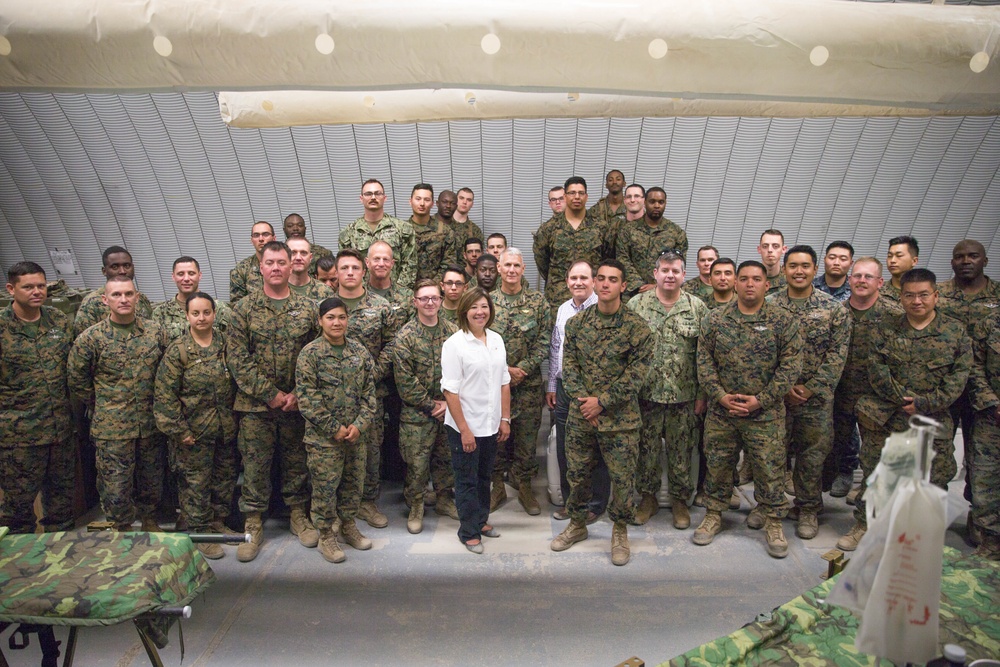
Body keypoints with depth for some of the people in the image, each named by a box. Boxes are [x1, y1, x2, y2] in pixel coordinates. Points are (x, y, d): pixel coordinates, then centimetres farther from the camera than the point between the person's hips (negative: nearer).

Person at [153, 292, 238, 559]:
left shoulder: (226, 343, 3)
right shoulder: (177, 350, -9)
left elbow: (239, 380, 13)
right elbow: (165, 395, -10)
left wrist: (234, 417, 9)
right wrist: (178, 430, -13)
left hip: (226, 428, 5)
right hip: (194, 431, -4)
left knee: (225, 478, 15)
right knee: (196, 483, 5)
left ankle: (219, 522, 33)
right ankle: (201, 533, 19)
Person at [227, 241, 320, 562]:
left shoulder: (307, 308, 3)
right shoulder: (245, 307, -1)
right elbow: (238, 358, -6)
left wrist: (298, 394, -8)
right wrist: (270, 394, -12)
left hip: (297, 402, 1)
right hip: (255, 403, -1)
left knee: (296, 461, 12)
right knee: (255, 463, 5)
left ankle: (298, 514, 29)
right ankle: (253, 523, 20)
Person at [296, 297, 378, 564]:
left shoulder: (360, 351, 4)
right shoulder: (310, 353, -9)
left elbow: (369, 391, 5)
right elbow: (307, 398, -14)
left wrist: (360, 424, -8)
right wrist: (335, 428, -15)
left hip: (356, 434, 5)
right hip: (323, 437, -4)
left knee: (354, 483, 15)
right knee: (325, 487, 4)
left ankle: (348, 525, 35)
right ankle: (327, 536, 21)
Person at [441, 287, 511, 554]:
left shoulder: (496, 340, 5)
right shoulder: (455, 344, -14)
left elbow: (504, 382, 10)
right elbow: (450, 390, -16)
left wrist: (505, 419, 7)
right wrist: (464, 429, -17)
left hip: (490, 426, 6)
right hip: (465, 428, -6)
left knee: (485, 476, 20)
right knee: (467, 481, 8)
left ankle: (481, 520, 38)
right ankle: (469, 532, 23)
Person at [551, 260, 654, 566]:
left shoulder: (637, 327, -8)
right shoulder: (576, 322, 3)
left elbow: (637, 374, -11)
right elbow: (569, 365, 2)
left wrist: (602, 402, -14)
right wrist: (582, 399, -11)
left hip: (620, 418, -3)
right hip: (579, 415, 3)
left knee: (623, 478, 6)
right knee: (577, 473, 15)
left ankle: (620, 532, 28)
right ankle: (577, 524, 36)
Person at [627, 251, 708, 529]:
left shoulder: (698, 308, 1)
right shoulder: (636, 305, 0)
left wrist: (702, 394, -2)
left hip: (684, 395, 0)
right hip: (645, 393, 0)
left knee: (681, 451, 10)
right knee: (646, 449, 10)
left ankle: (680, 501, 28)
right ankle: (648, 498, 28)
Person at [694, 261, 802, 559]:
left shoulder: (783, 320, -3)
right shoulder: (715, 319, 2)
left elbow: (791, 365, -6)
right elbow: (704, 360, 1)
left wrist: (761, 400, -12)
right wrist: (720, 396, -10)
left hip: (766, 413, -1)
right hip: (721, 410, 2)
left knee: (770, 469, 5)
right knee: (717, 465, 12)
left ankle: (773, 523, 24)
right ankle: (713, 515, 30)